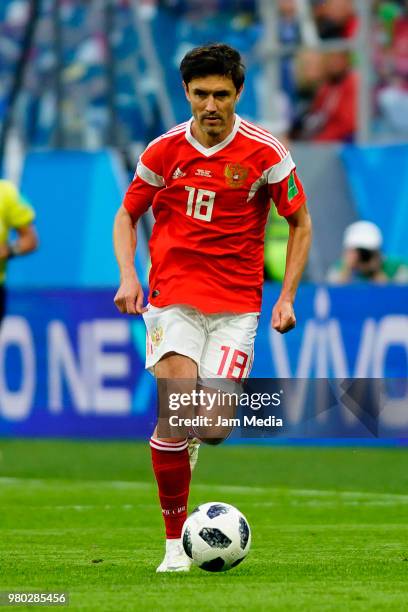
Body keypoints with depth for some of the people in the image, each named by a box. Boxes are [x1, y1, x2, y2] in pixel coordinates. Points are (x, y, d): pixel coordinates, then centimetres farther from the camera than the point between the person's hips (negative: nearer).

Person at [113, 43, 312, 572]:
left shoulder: (265, 152, -3)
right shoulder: (165, 151, 1)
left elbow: (301, 224, 7)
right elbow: (127, 215, 14)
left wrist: (286, 297, -1)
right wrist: (128, 276, -3)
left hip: (236, 306, 0)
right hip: (174, 298, 0)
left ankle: (186, 448, 30)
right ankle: (175, 541, -7)